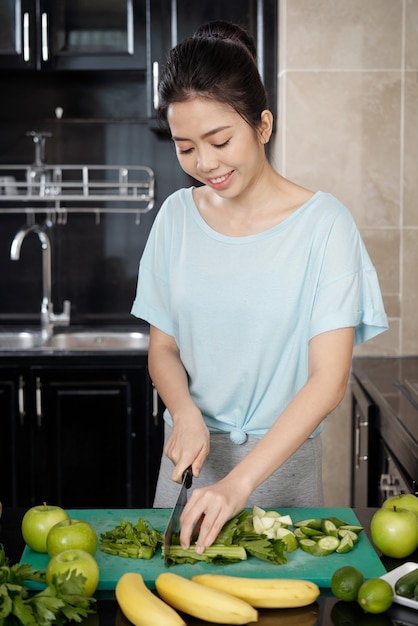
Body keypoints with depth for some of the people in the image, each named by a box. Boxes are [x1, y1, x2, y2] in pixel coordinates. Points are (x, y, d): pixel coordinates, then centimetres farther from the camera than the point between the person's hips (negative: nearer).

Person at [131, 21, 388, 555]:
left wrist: (239, 481, -27)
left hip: (282, 457, -3)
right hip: (193, 451, 3)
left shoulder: (323, 224, -14)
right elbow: (162, 346, 6)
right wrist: (185, 413, -16)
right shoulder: (177, 216, 0)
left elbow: (328, 379, -18)